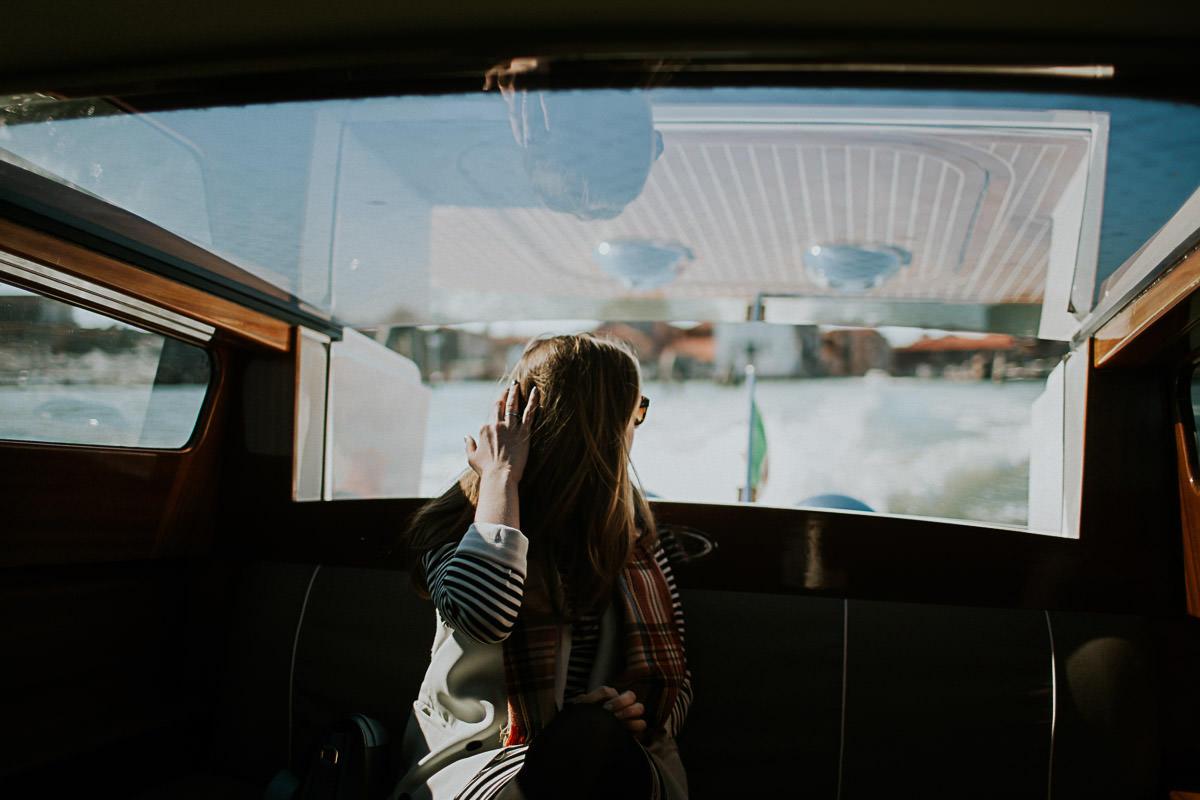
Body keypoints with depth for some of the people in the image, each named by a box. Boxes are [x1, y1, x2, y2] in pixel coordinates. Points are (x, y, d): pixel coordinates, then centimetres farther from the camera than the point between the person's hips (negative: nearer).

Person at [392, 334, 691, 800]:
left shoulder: (630, 534, 12)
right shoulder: (459, 525, -1)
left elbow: (675, 681, 15)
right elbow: (483, 617, -27)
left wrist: (643, 713, -9)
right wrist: (501, 478, -15)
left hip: (599, 762, 3)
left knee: (594, 736, -33)